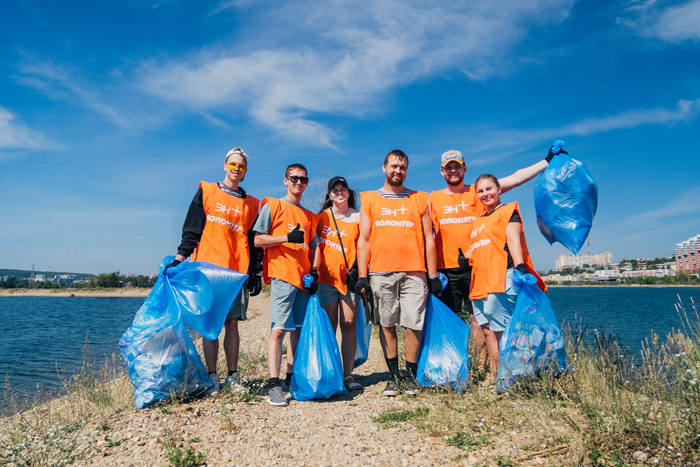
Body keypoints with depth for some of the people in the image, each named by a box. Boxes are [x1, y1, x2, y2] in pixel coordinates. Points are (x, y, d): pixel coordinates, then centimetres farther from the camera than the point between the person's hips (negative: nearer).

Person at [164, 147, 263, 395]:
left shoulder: (251, 204, 14)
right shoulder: (206, 191, 9)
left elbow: (255, 242, 14)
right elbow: (191, 229, 3)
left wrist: (257, 274, 9)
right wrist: (180, 256, -8)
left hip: (237, 272, 2)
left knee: (232, 324, 4)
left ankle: (232, 376, 12)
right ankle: (212, 377, 8)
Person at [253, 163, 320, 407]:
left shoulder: (310, 216, 20)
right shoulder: (272, 206, 5)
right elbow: (258, 240, -3)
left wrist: (314, 271, 7)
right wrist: (287, 237, -16)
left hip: (304, 278, 6)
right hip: (282, 276, -6)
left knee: (299, 329, 8)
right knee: (279, 329, -11)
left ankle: (292, 378, 18)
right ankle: (274, 386, -10)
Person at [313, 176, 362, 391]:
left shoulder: (358, 217, 5)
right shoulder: (322, 217, 8)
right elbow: (317, 244, 8)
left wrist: (359, 271, -7)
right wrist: (313, 269, -1)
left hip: (350, 277, 0)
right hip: (327, 277, 1)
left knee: (349, 326, 1)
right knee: (328, 328, 4)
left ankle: (347, 375, 8)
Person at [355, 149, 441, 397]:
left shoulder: (419, 199, 13)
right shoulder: (370, 199, 12)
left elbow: (428, 240, 10)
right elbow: (364, 240, 8)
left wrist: (433, 275, 4)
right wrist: (362, 275, 0)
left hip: (414, 271, 0)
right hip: (381, 271, 0)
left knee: (414, 323, -1)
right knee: (386, 324, 4)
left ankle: (411, 375, 14)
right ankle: (393, 376, 16)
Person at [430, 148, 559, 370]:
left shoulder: (477, 192, 8)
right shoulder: (434, 198, 11)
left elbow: (515, 178, 2)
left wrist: (547, 161, -2)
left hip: (476, 267, -1)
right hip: (446, 269, 1)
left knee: (478, 317, 2)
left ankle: (483, 368, 11)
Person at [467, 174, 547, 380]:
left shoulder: (508, 211, 3)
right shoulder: (479, 222, 25)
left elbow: (514, 241, -11)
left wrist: (520, 267, -24)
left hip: (502, 277, -8)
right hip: (481, 282, 8)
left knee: (501, 330, -7)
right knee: (487, 330, 7)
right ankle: (493, 376, 14)